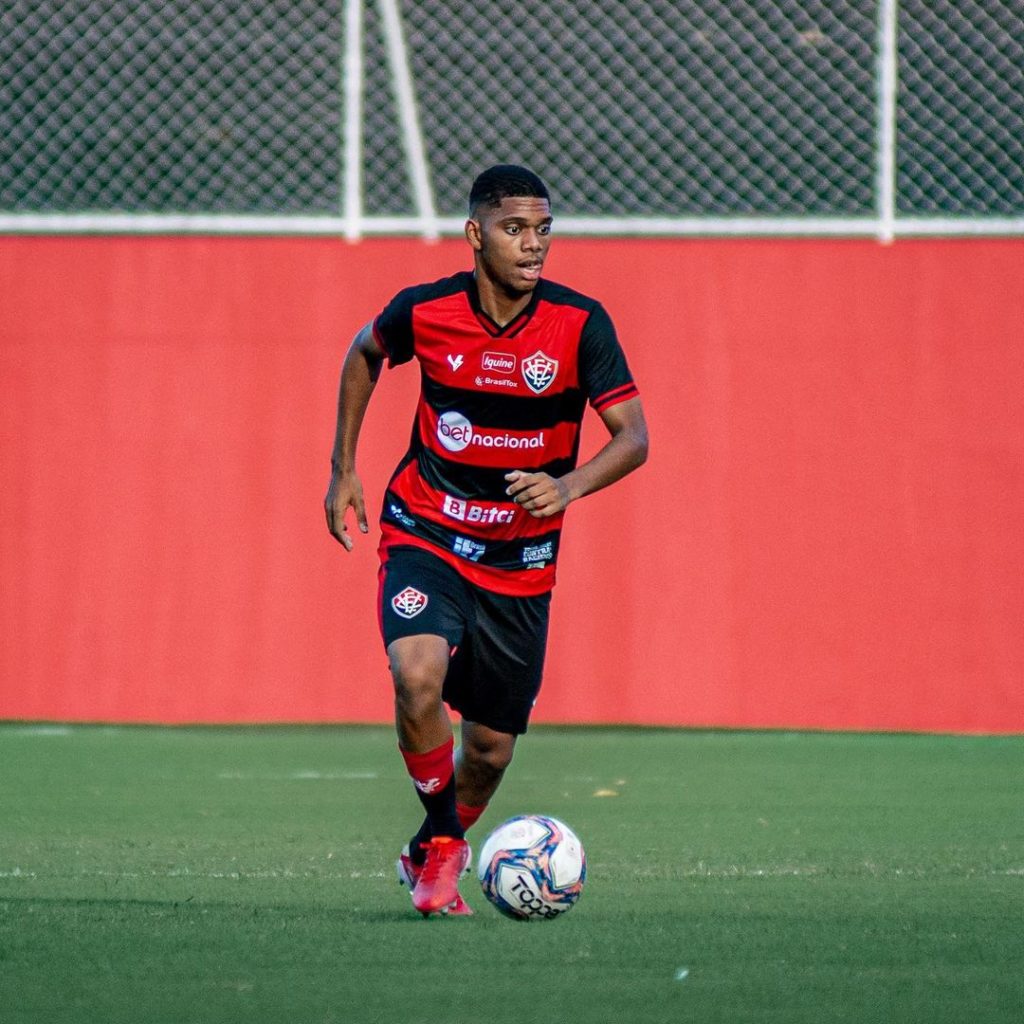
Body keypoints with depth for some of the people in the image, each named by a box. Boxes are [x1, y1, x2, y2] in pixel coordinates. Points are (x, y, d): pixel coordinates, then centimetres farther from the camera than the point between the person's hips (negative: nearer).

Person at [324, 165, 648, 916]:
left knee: (491, 747, 7)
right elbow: (365, 354, 12)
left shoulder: (579, 324, -13)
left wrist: (570, 485, -33)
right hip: (425, 537, -1)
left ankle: (432, 853, 38)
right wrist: (344, 469, 13)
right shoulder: (425, 312, -11)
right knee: (419, 676, -29)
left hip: (520, 559, 1)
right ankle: (443, 845, -9)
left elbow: (633, 438, -14)